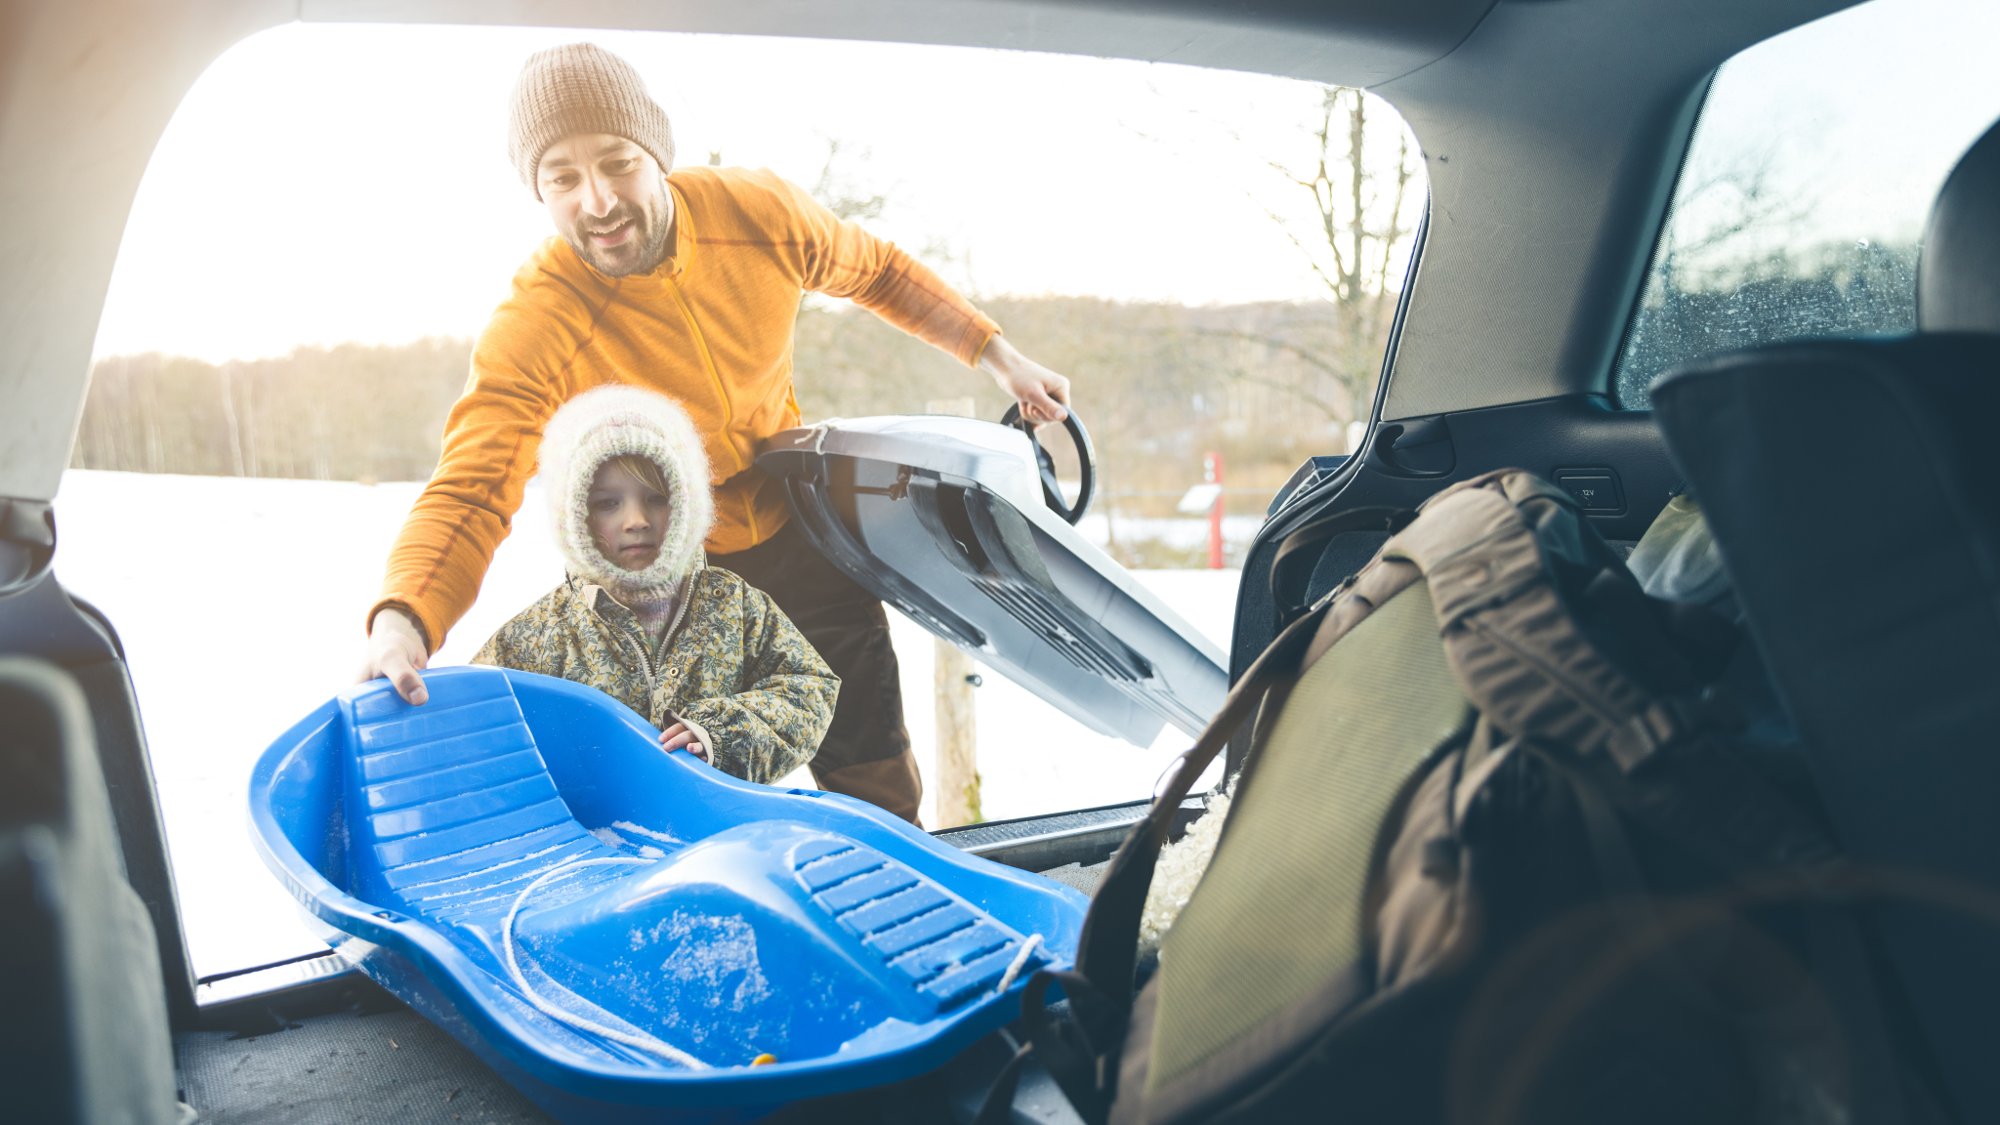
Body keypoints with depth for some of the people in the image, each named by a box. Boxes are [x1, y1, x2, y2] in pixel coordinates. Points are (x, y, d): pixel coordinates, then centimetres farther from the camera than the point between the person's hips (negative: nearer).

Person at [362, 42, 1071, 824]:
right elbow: (469, 494, -36)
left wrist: (996, 357, 1)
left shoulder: (760, 215, -19)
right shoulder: (531, 332, -29)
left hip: (795, 526, 3)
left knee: (879, 788, 14)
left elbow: (878, 273, 1)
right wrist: (402, 622, -54)